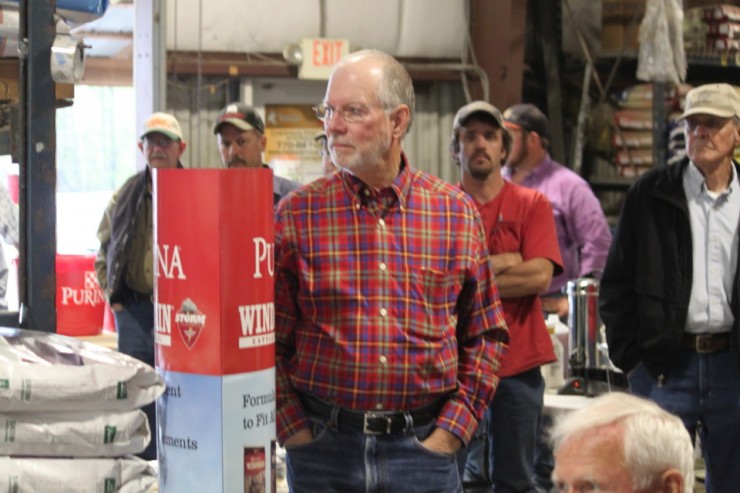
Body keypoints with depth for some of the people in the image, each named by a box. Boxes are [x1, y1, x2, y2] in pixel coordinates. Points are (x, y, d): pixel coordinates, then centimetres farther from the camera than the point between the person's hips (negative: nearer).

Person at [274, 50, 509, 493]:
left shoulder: (456, 212, 3)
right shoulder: (297, 215, 0)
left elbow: (486, 335, 7)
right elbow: (266, 340, 1)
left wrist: (452, 429, -1)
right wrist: (295, 430, -6)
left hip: (423, 446, 1)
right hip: (323, 447, -1)